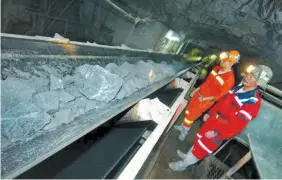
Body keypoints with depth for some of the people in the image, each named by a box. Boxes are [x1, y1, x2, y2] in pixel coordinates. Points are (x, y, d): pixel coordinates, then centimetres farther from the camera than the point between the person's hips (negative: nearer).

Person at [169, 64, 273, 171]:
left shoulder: (253, 102, -24)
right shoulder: (238, 88, 3)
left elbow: (238, 124, -26)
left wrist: (216, 132, -23)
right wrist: (210, 113, 13)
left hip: (221, 130, -7)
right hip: (214, 120, 8)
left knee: (202, 146, 7)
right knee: (200, 139, 23)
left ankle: (183, 164, 29)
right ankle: (188, 156, 47)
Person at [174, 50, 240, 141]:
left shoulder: (230, 78, -22)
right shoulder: (216, 68, 0)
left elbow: (221, 94, -19)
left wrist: (205, 99, -20)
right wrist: (196, 90, 12)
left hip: (206, 101, -7)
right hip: (198, 94, 7)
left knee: (191, 116, 5)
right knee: (188, 112, 20)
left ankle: (184, 132, 31)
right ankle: (182, 127, 43)